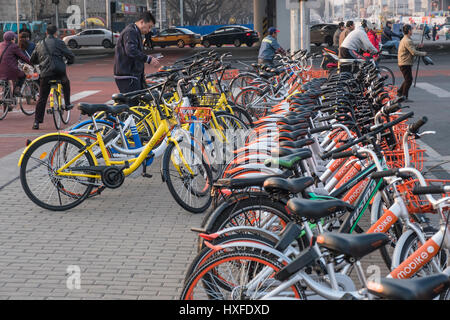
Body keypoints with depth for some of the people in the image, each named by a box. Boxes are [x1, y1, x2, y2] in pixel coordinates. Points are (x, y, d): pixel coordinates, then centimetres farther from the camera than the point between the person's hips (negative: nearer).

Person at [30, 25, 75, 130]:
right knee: (66, 83, 33)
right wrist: (69, 62, 23)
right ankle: (67, 104, 30)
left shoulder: (40, 44, 15)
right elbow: (70, 55, 1)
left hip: (45, 74, 3)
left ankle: (36, 122, 5)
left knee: (42, 98, 7)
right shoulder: (59, 42, 2)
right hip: (59, 72, -2)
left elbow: (33, 60, 24)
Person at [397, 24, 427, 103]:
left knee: (407, 79, 18)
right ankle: (404, 97, -4)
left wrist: (417, 46, 14)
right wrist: (423, 53, -10)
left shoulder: (404, 40, 16)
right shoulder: (408, 41, -19)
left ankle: (399, 93, 21)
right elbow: (414, 53, -23)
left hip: (402, 63, 10)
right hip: (406, 63, -10)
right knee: (409, 80, -6)